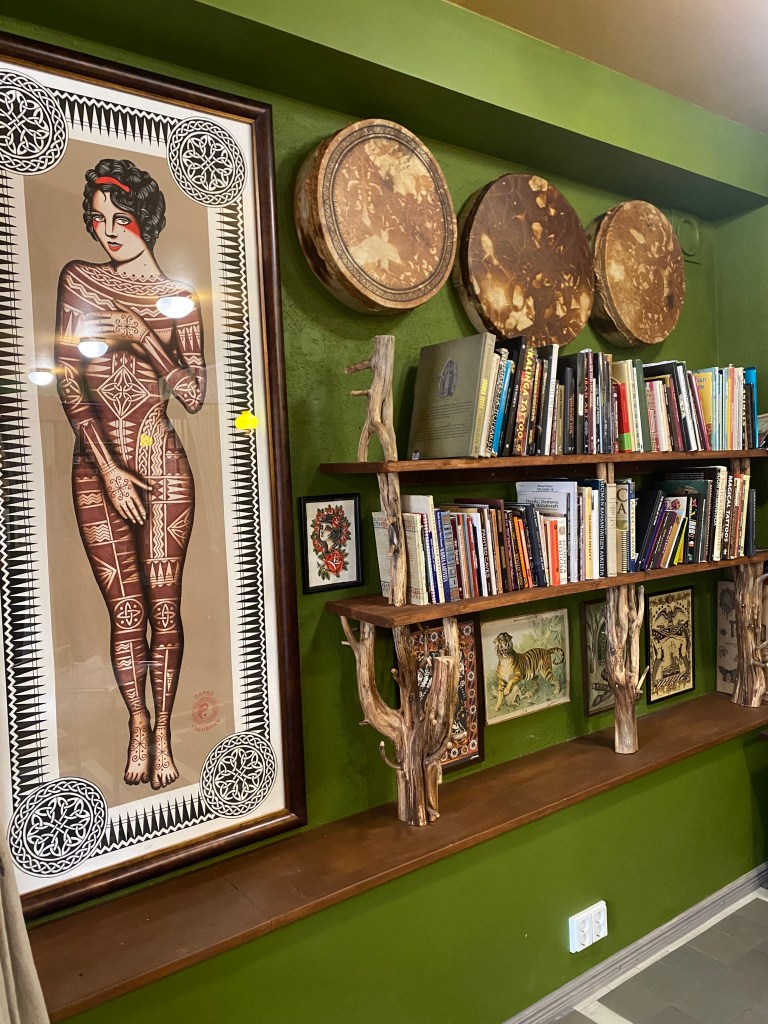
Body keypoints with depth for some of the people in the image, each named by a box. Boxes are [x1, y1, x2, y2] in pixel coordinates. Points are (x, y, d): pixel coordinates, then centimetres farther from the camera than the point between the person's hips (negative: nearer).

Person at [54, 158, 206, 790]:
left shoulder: (179, 299, 5)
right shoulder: (77, 279, 8)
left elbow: (194, 395, -3)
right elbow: (67, 378, 1)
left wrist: (141, 335, -14)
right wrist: (106, 466, -7)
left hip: (162, 467, -1)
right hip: (97, 468, 1)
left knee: (163, 607, 1)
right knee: (125, 611, 6)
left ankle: (162, 733, 15)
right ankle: (138, 727, 22)